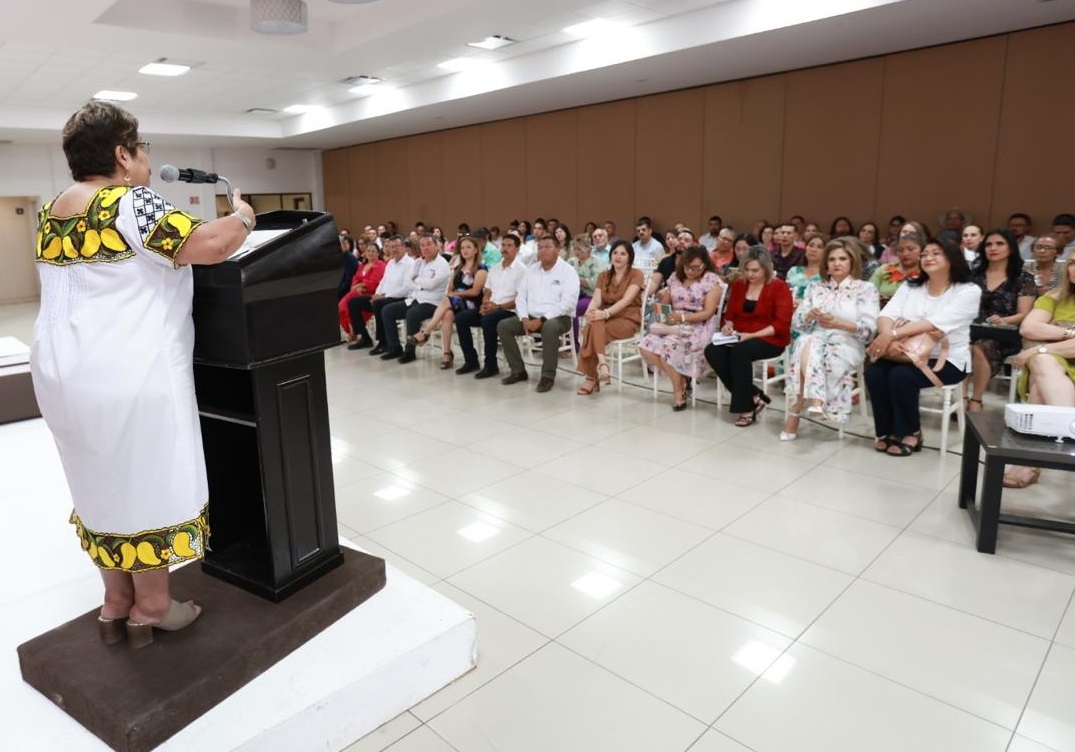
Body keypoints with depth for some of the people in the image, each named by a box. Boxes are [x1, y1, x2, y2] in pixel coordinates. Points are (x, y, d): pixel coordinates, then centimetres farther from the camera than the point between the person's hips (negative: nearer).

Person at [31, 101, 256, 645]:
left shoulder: (52, 214, 13)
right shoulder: (131, 204, -14)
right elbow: (212, 245, -21)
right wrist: (243, 216, -2)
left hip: (65, 371, 9)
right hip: (127, 376, -8)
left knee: (104, 486, 17)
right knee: (147, 486, 4)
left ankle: (116, 601, 29)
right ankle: (151, 608, 17)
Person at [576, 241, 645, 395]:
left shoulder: (636, 274, -3)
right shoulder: (603, 275, 12)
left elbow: (626, 300, -18)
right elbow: (596, 299, -3)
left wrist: (605, 313, -33)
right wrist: (590, 311, -26)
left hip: (627, 319, -4)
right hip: (606, 317, 4)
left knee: (594, 329, -31)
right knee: (593, 324, -33)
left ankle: (592, 377, -30)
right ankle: (602, 364, -42)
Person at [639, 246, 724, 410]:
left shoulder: (712, 280, -4)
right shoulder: (675, 277, 13)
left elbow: (708, 313, -10)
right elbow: (666, 304, 15)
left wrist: (683, 317, -21)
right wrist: (662, 299, -10)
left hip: (699, 326, -6)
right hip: (674, 324, 6)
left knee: (669, 346, -31)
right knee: (646, 345, -19)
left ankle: (678, 390, -9)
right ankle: (681, 380, -4)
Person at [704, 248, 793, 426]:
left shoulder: (779, 286, -6)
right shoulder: (738, 284, 10)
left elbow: (782, 324, -12)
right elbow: (730, 314, 17)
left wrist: (752, 335, -22)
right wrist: (728, 325, -7)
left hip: (770, 339, -6)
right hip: (741, 337, 6)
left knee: (740, 352, -36)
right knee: (712, 352, -23)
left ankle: (747, 407, -20)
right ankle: (754, 397, -17)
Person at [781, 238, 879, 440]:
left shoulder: (866, 289, 6)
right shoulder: (815, 287, 18)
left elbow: (870, 329, -5)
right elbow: (796, 323, 11)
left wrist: (839, 323, -20)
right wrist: (810, 316, -13)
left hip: (847, 346, -3)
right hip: (815, 341, 3)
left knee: (809, 358, -34)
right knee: (807, 343, -36)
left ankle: (795, 413, -33)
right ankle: (815, 400, -47)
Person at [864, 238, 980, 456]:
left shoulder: (968, 291, -6)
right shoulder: (910, 286, 9)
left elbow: (936, 323, -23)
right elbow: (886, 315, -6)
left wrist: (893, 334, -32)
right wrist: (887, 336, -30)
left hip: (947, 360, -4)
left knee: (901, 375, -31)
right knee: (873, 371, -24)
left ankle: (911, 432, -7)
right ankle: (888, 431, -5)